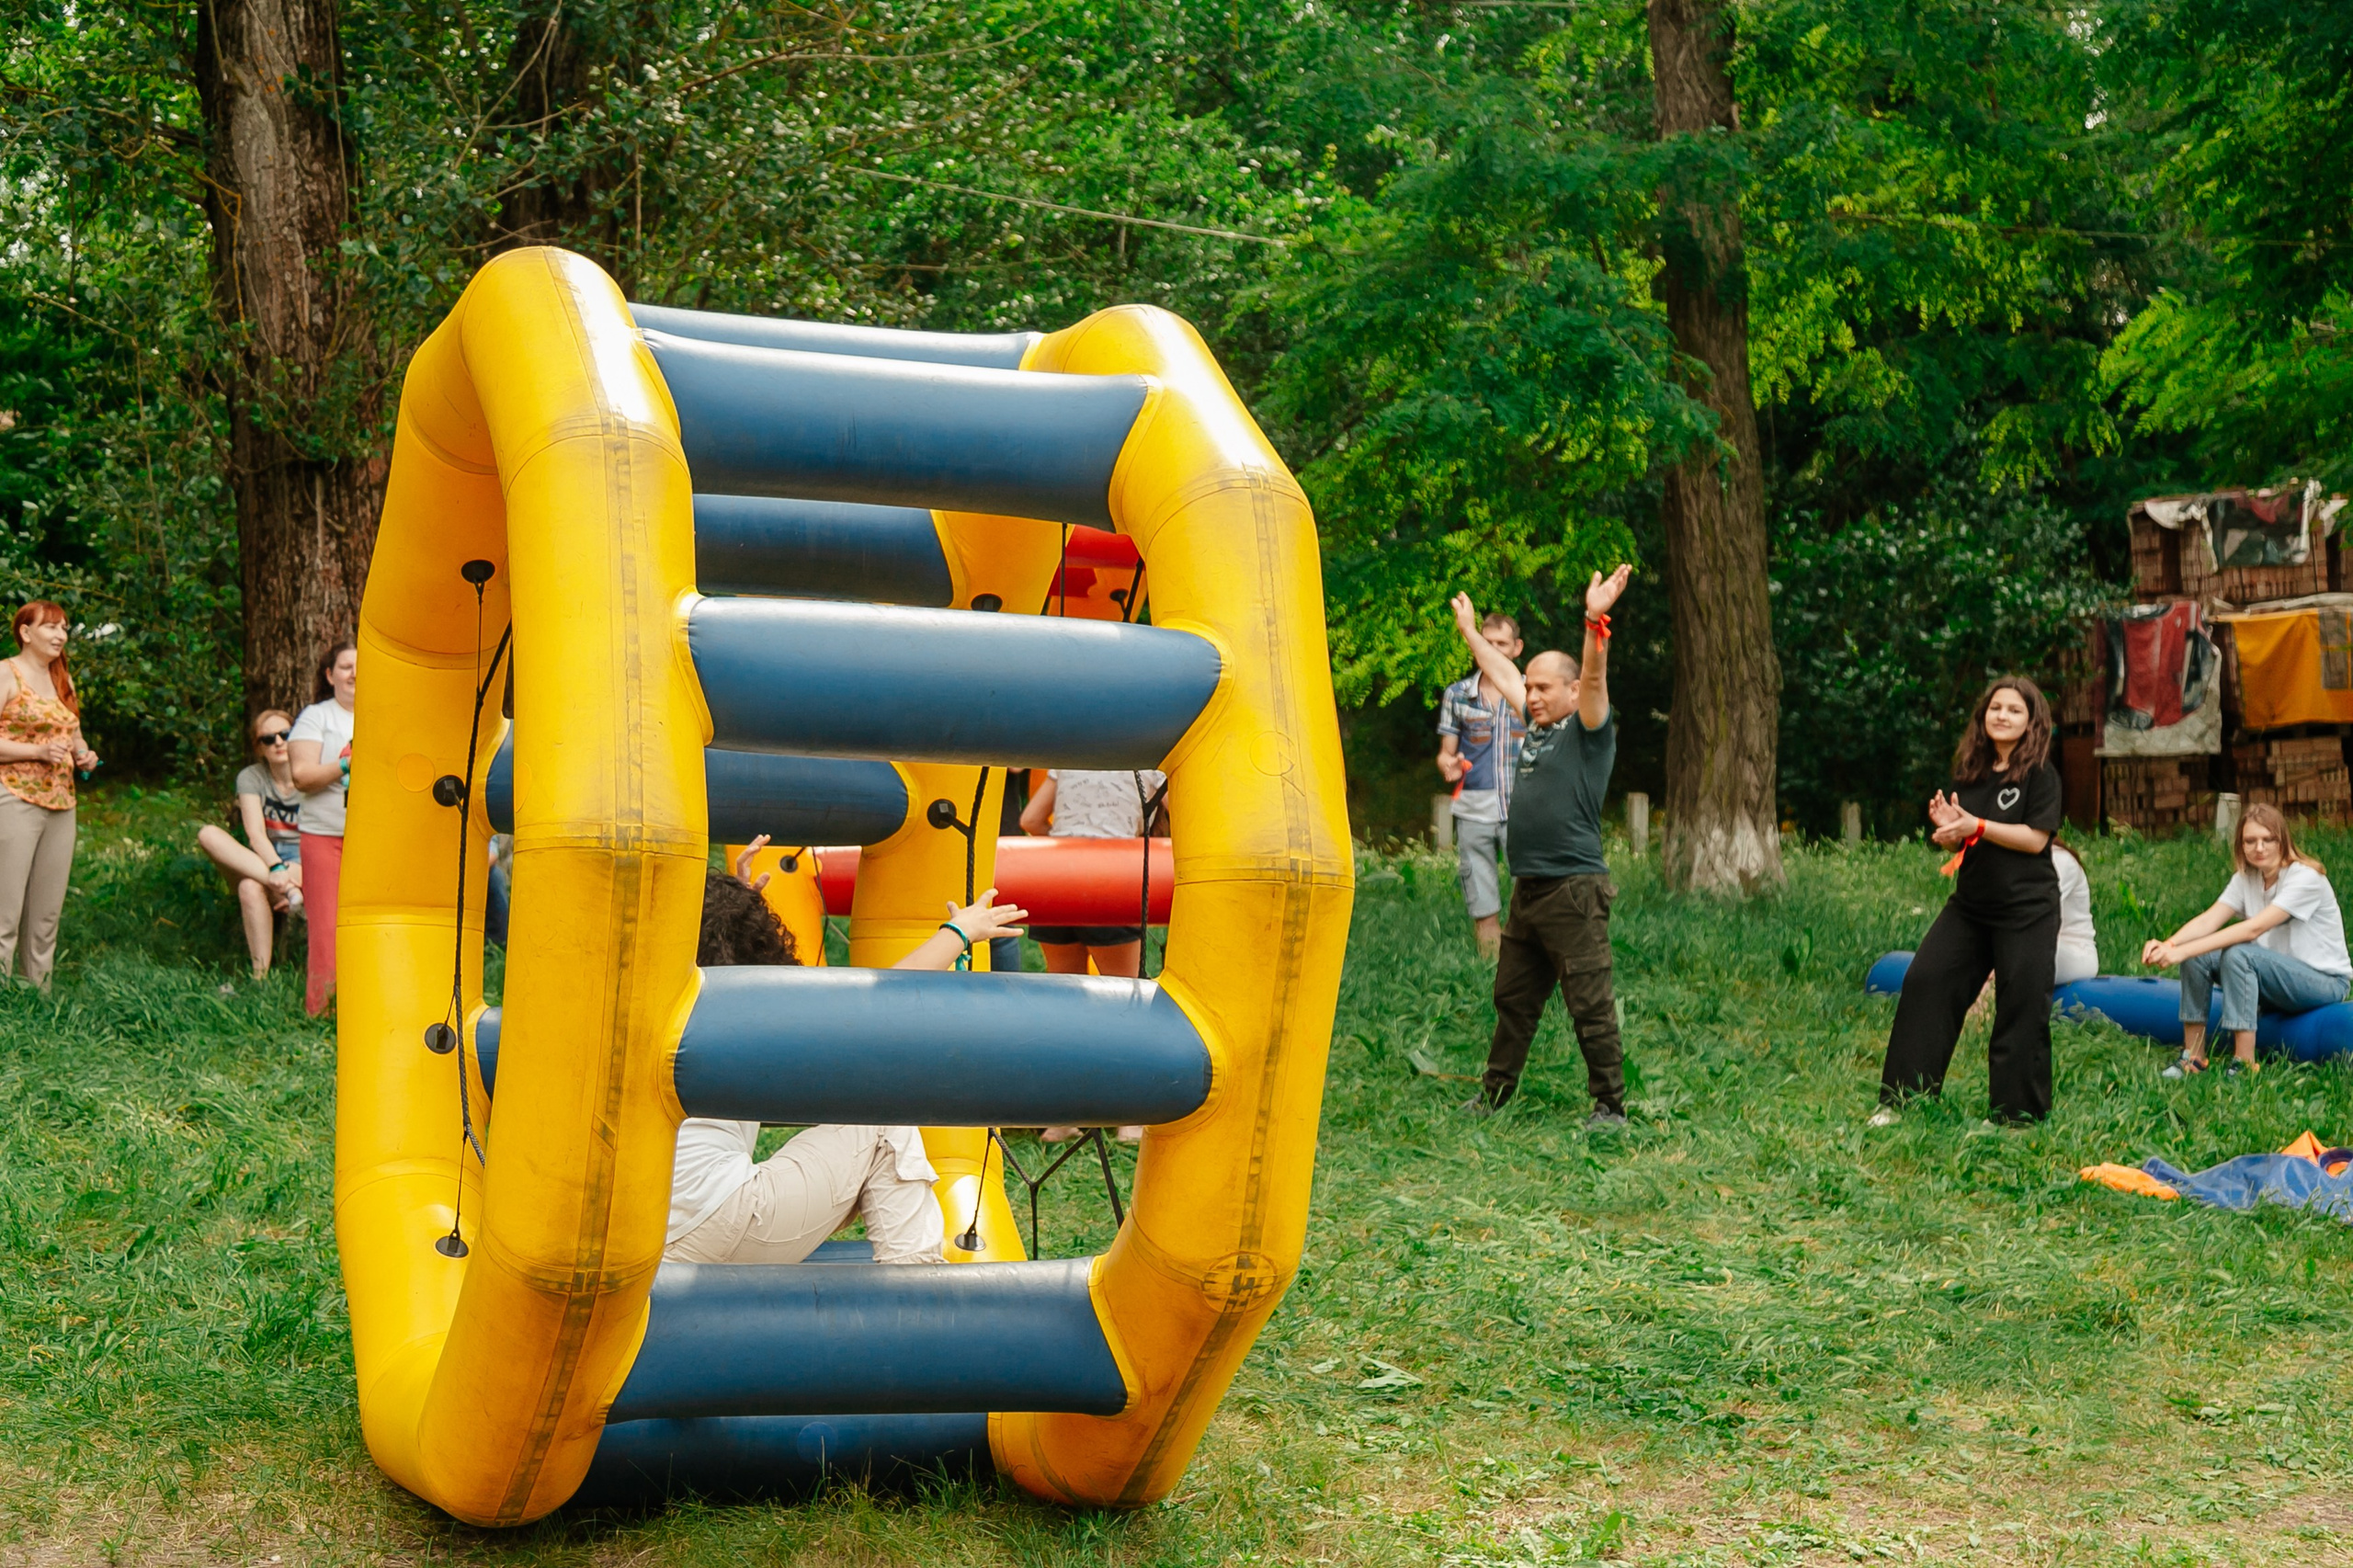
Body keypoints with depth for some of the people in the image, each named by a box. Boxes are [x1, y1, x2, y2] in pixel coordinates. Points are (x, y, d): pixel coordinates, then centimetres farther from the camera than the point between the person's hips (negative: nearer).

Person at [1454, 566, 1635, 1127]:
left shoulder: (1589, 732, -5)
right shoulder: (1536, 725, 16)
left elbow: (1594, 680, -22)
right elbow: (1502, 674, 29)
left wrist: (1596, 622, -35)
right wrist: (1469, 630, 38)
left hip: (1574, 890, -8)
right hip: (1527, 889, 8)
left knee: (1591, 1006, -5)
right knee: (1513, 999, 15)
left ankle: (1610, 1106, 2)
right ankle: (1494, 1095, 25)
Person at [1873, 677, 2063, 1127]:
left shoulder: (2039, 775, -7)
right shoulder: (1970, 773, 9)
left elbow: (2036, 838, -16)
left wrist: (1976, 826, -21)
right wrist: (1945, 826, -9)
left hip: (2027, 912, -6)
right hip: (1970, 904, 6)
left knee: (2021, 1007, -2)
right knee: (1924, 981, -2)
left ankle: (2019, 1114, 10)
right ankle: (1900, 1097, 4)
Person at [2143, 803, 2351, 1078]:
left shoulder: (2306, 878, -20)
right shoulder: (2246, 878, 2)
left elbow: (2253, 929, -31)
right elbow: (2208, 921, -12)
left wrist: (2183, 951, -39)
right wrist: (2168, 945, -34)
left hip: (2325, 981, -7)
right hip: (2278, 980, 7)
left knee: (2238, 954, -32)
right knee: (2198, 956, -14)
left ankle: (2245, 1065, -29)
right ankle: (2193, 1057, -8)